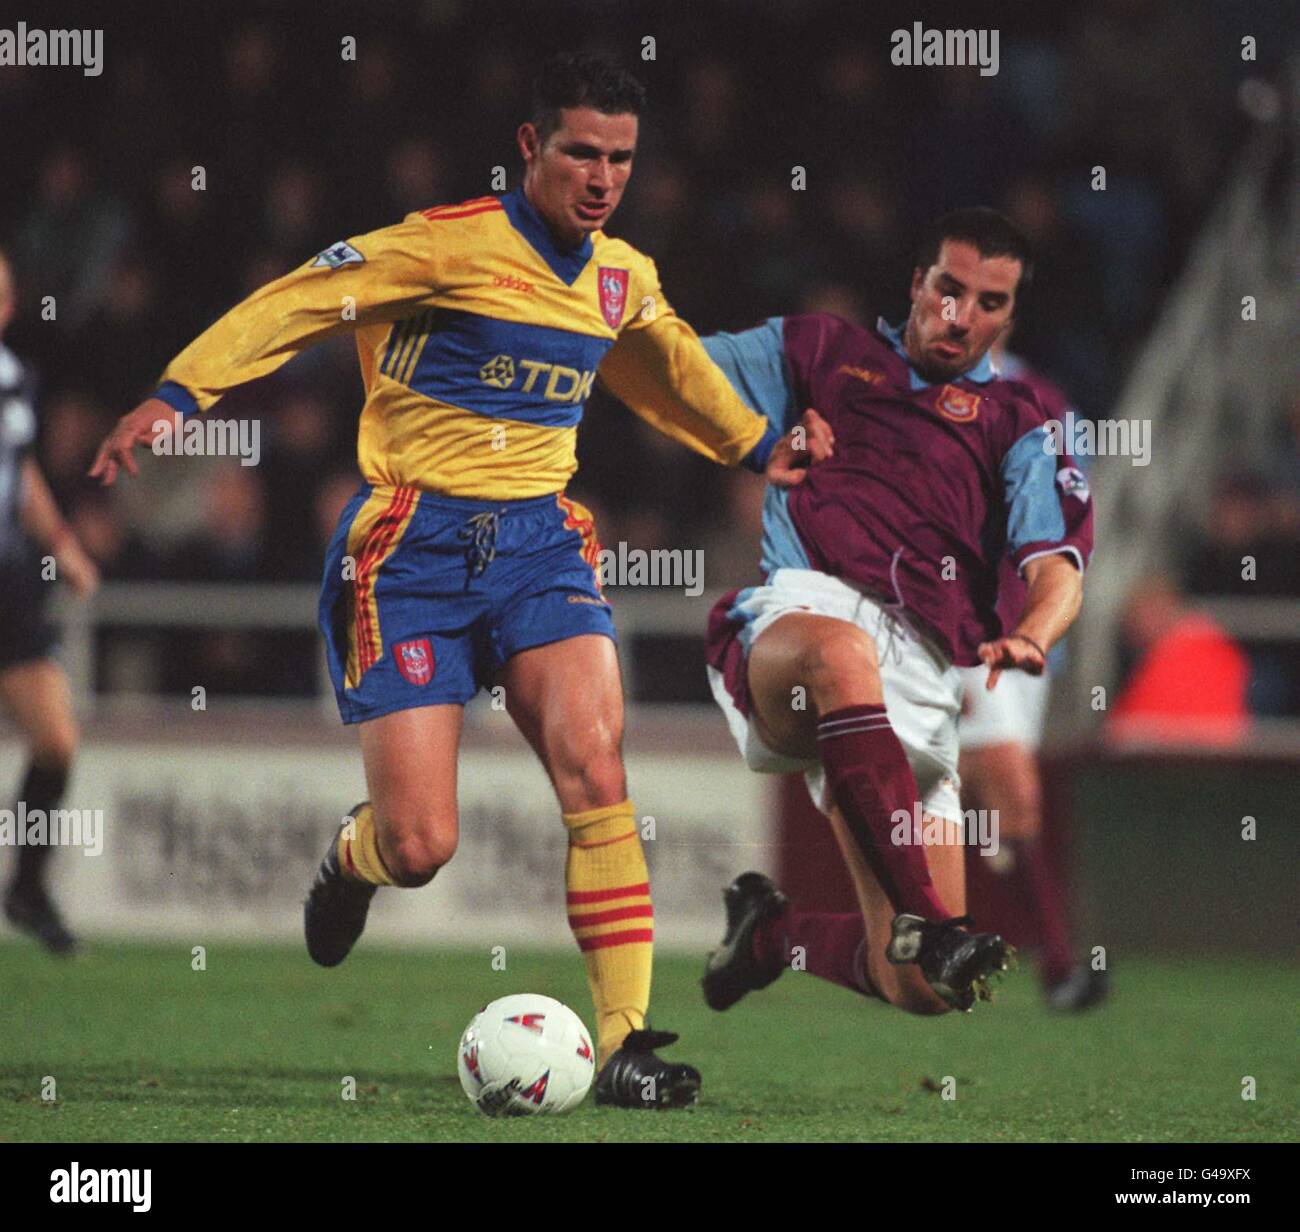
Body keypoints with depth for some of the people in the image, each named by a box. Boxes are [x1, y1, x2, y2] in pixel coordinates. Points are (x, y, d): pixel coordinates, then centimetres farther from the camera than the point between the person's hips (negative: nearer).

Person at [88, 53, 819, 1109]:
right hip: (411, 546, -4)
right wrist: (179, 394, -22)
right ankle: (355, 853, 32)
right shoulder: (450, 244, -10)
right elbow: (297, 303, -12)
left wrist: (756, 446, 44)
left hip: (538, 540, 4)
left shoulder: (626, 280, 10)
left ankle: (626, 1040, -16)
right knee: (420, 849, -9)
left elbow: (665, 363, 33)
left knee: (595, 762, -20)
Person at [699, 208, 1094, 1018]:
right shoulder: (820, 352, 26)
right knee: (838, 653, -45)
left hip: (925, 674, 2)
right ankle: (928, 921, -48)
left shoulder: (1016, 423, 24)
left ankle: (774, 934, 26)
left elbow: (1058, 568, 8)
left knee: (917, 988, -9)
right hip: (800, 608, -2)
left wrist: (1030, 638, -14)